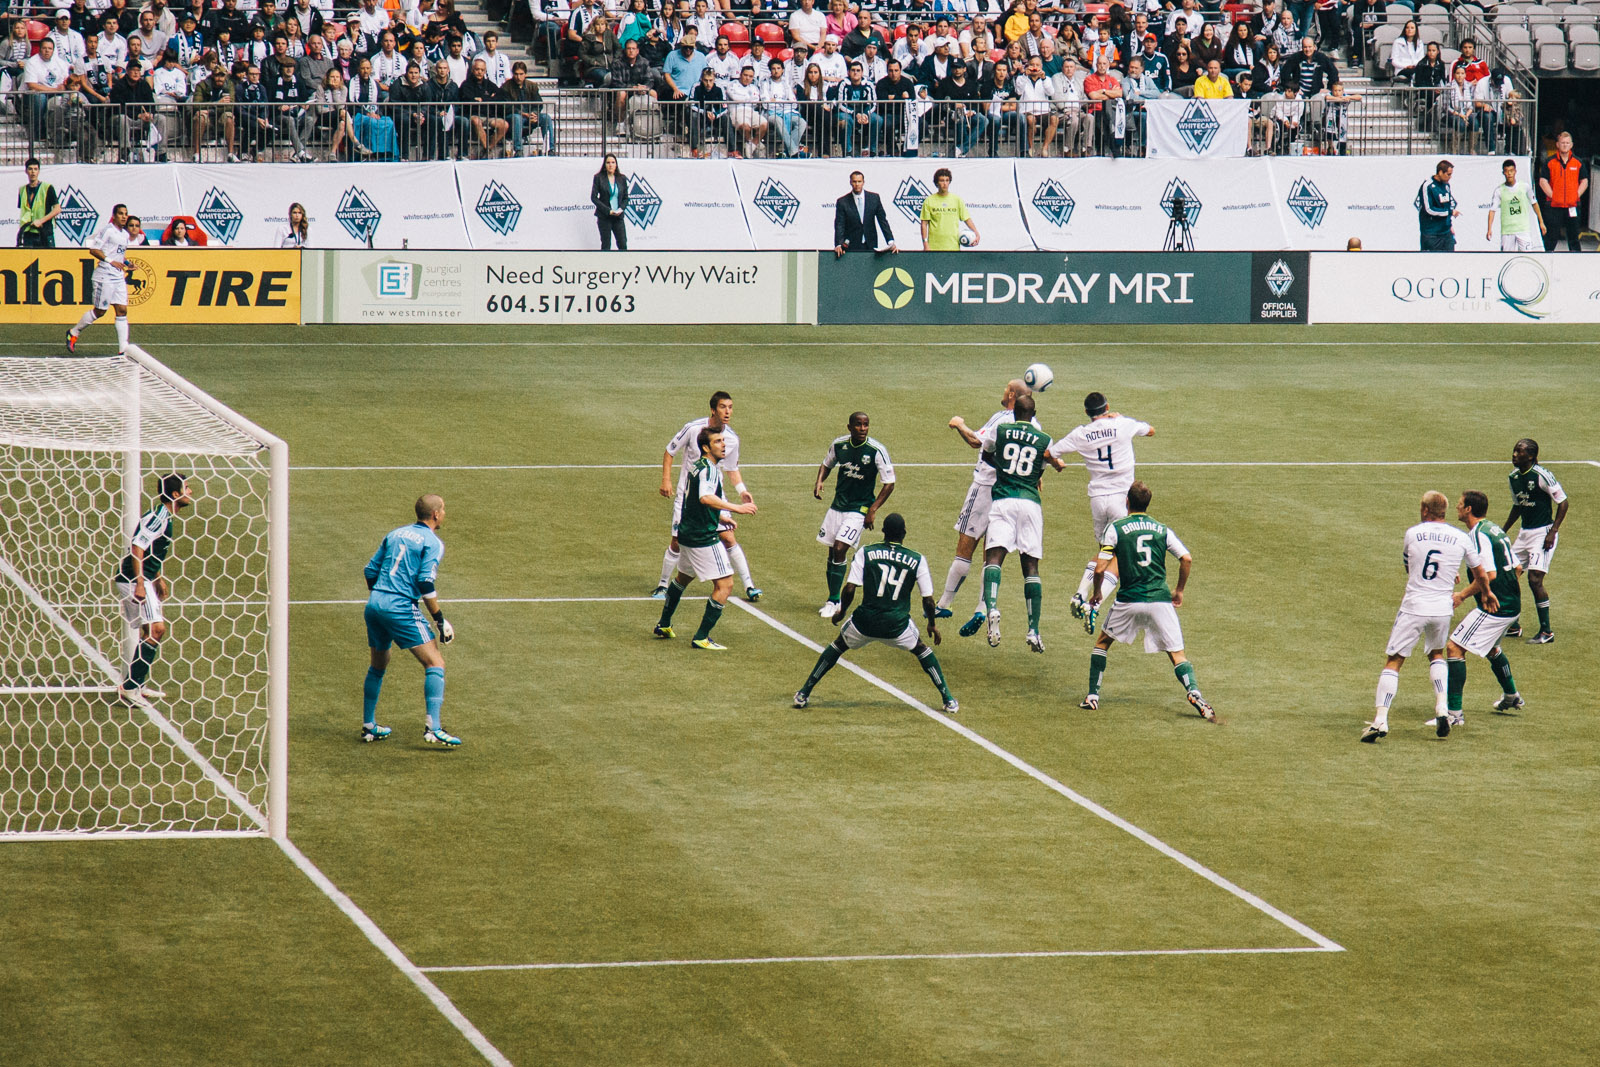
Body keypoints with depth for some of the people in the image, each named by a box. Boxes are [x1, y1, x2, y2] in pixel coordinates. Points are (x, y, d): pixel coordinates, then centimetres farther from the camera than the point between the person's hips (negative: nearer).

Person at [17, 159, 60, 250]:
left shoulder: (47, 188, 0)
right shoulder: (22, 190, 13)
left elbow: (57, 209, -4)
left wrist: (41, 221, -13)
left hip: (45, 234, -4)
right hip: (28, 234, 4)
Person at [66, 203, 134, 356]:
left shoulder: (125, 234, 15)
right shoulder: (107, 230, -10)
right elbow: (93, 250, -14)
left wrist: (126, 266, 11)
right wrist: (110, 261, -20)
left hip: (119, 277, 8)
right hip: (104, 276, -8)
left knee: (122, 310, -1)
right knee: (99, 311, -1)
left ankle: (123, 348, -2)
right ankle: (73, 333, 18)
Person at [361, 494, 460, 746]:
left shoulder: (395, 534, 17)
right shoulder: (432, 543, -3)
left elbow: (370, 571, 19)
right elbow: (426, 583, -14)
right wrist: (439, 619, -9)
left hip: (374, 603, 7)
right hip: (401, 608, -7)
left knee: (378, 665, 24)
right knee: (435, 663, -5)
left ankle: (369, 726, 29)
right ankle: (433, 728, -17)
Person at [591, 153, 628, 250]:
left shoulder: (622, 178, 8)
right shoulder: (599, 178, 0)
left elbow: (626, 197, 13)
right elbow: (593, 197, -4)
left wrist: (621, 209, -8)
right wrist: (608, 210, -13)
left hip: (618, 216, 2)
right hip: (604, 216, -2)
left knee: (623, 245, -4)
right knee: (606, 246, 0)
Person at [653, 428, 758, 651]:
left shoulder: (697, 466, 12)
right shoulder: (708, 469, -19)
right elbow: (705, 497, -39)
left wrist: (720, 517, 39)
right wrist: (737, 508, -41)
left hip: (688, 531, 11)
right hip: (704, 538, -10)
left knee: (683, 578, 31)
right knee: (724, 584, -8)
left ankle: (664, 625, 45)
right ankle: (701, 638, -7)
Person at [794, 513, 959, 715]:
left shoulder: (865, 553, 1)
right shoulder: (917, 560, 2)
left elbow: (850, 589, -4)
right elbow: (928, 599, 5)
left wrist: (841, 612, 14)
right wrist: (932, 623, 22)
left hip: (866, 621, 0)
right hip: (898, 624, 0)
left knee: (838, 646, 25)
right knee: (921, 650, 28)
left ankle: (804, 694, 24)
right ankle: (948, 700, 24)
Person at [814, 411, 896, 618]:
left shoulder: (877, 450, -16)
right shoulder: (839, 444, -3)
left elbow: (889, 483, -11)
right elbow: (827, 464, 18)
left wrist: (872, 510, -15)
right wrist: (819, 482, -3)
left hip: (859, 508, -5)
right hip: (838, 505, 5)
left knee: (839, 550, -16)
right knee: (832, 552, 7)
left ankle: (833, 601, -5)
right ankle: (832, 599, 22)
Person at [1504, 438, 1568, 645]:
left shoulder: (1542, 475, -16)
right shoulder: (1514, 477, 7)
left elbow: (1562, 502, -12)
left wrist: (1553, 532, -18)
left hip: (1543, 533, -8)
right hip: (1525, 533, 8)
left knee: (1535, 580, -14)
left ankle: (1546, 632, -4)